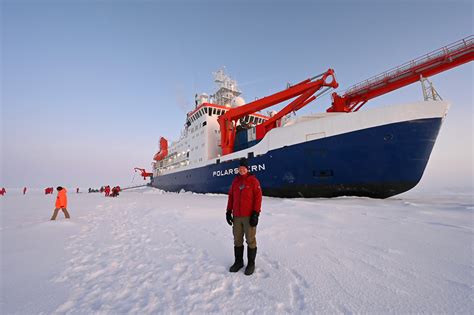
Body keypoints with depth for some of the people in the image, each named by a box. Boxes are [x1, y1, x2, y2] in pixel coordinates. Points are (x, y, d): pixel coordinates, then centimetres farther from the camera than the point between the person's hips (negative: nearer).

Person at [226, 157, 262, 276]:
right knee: (237, 240, 13)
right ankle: (238, 261, 29)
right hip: (236, 216, 5)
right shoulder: (235, 181, 10)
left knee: (250, 240, 5)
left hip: (249, 216, -4)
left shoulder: (253, 180, -5)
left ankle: (251, 263, 21)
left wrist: (256, 214, -14)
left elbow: (258, 197, -9)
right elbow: (231, 196, 14)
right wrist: (228, 211, 10)